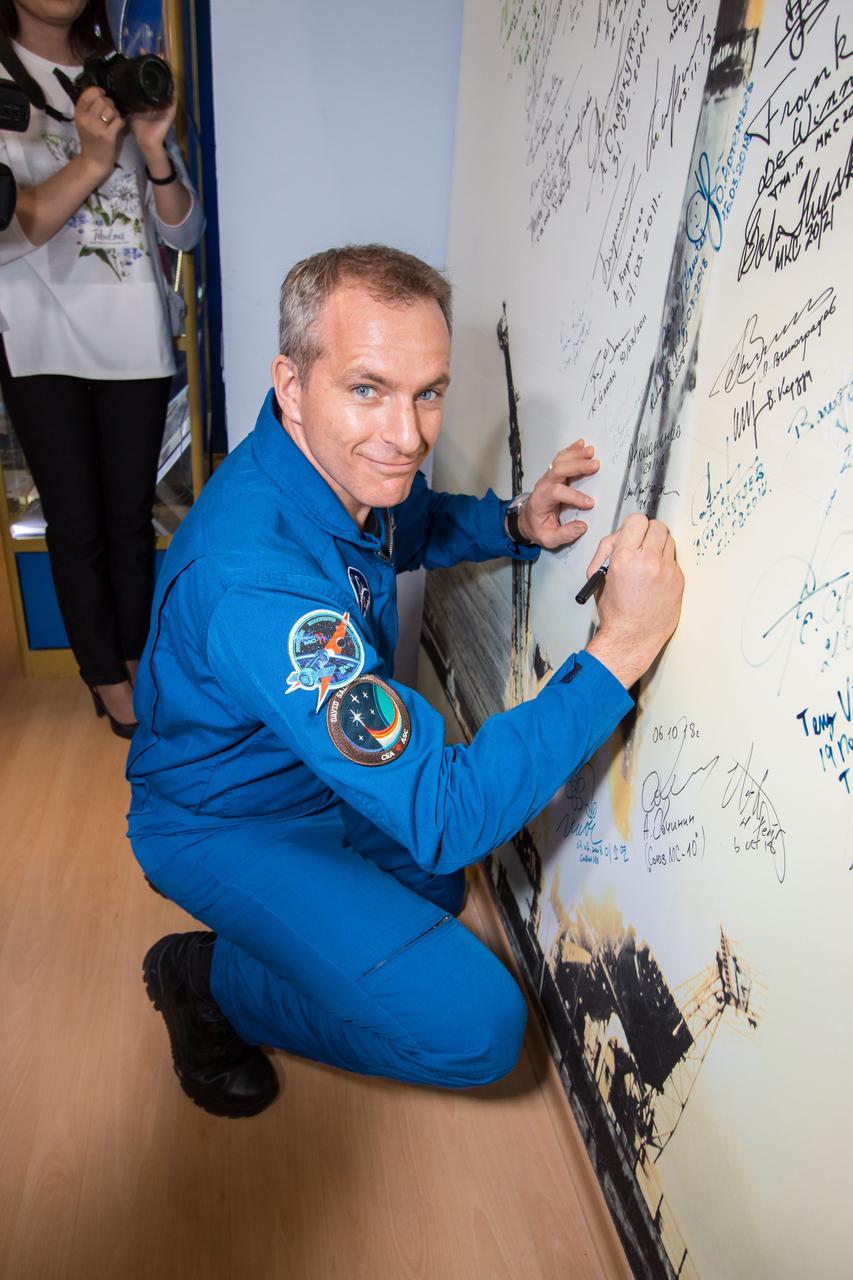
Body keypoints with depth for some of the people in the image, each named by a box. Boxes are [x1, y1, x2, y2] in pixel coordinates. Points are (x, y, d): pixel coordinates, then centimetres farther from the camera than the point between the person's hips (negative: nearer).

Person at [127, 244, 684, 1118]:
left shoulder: (345, 463, -14)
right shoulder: (255, 579, -41)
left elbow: (414, 527, 12)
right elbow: (443, 814, -39)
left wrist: (518, 526, -9)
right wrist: (617, 651, -38)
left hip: (326, 776, 8)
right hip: (224, 824, -8)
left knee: (439, 887, 27)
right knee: (474, 1028, -15)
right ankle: (206, 977, 4)